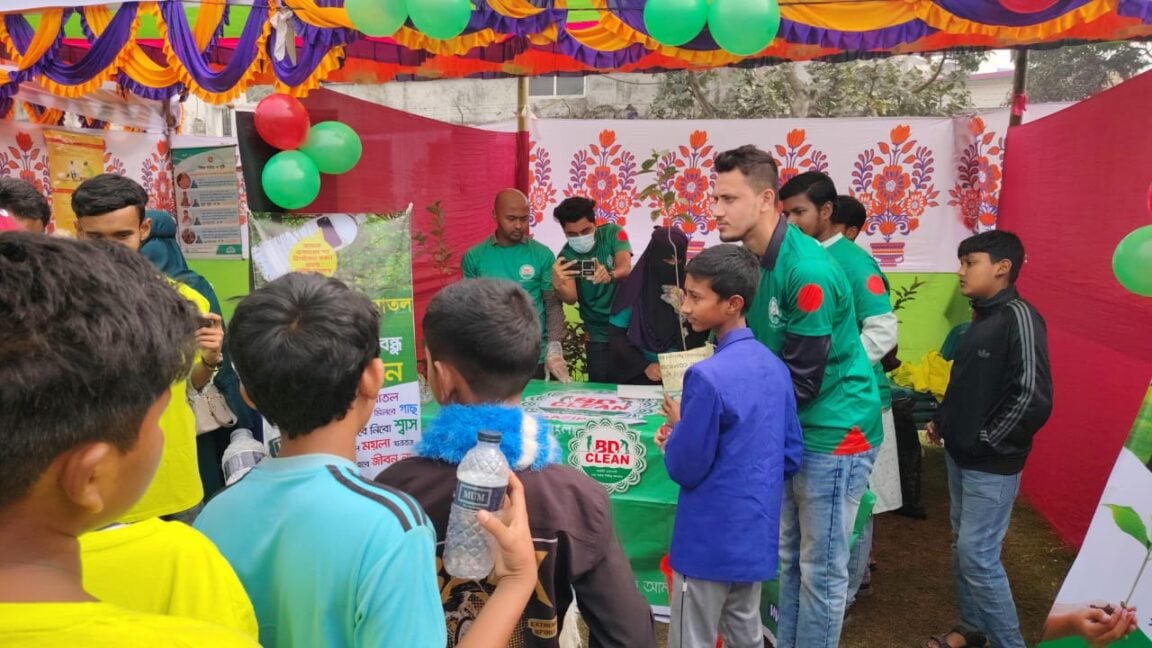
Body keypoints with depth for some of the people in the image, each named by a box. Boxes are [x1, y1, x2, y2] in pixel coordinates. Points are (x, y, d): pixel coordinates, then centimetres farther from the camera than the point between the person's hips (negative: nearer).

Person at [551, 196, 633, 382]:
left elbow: (626, 268, -22)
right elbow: (571, 298, -18)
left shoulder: (612, 233, -7)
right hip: (600, 335, 0)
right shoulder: (566, 256, -6)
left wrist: (609, 275, -45)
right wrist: (557, 285, -41)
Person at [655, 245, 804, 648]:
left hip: (710, 541, -7)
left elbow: (685, 468, -18)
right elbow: (792, 457, 7)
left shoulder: (707, 376, -23)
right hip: (757, 535, 8)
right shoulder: (775, 367, 1)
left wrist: (677, 427, 0)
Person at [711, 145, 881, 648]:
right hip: (789, 429, 8)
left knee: (820, 569, 6)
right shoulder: (754, 260, 3)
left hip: (832, 432, -8)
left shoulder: (806, 271, -23)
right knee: (788, 558, 19)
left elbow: (801, 381, -21)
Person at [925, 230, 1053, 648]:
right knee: (962, 546, 17)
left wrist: (986, 441, -17)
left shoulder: (1019, 317, -17)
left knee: (978, 553, -4)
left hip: (991, 464, -9)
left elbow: (1033, 397, -23)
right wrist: (943, 421, 10)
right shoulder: (982, 318, 9)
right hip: (960, 455, 9)